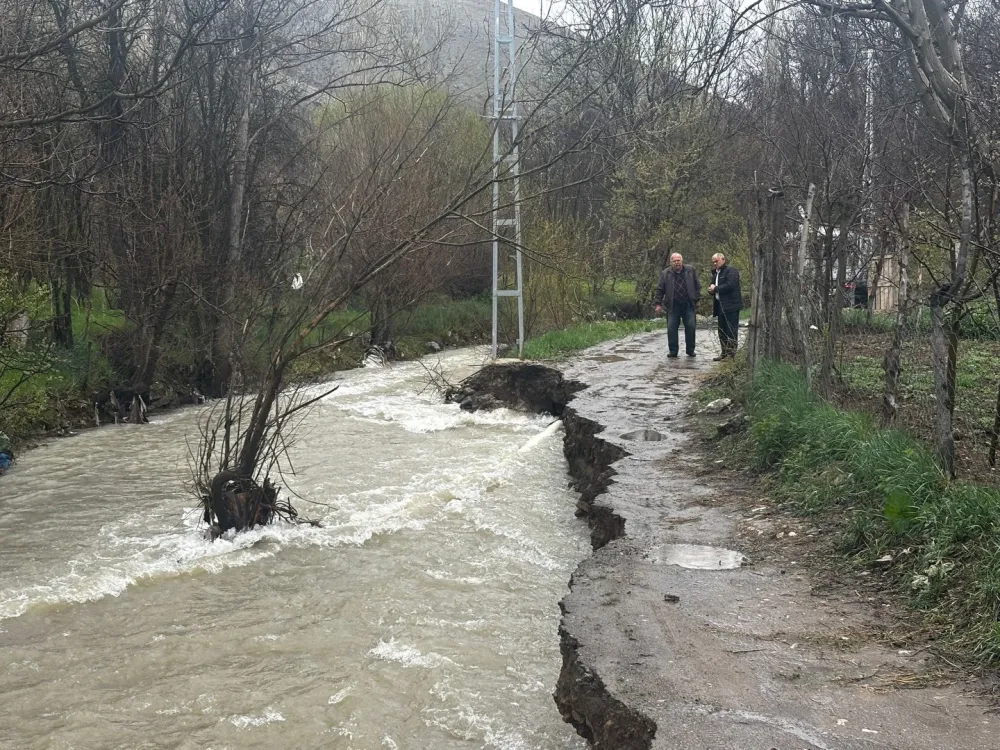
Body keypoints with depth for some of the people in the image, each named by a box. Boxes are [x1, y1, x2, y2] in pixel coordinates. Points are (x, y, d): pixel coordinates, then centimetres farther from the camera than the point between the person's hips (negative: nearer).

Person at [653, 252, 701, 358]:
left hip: (688, 305, 0)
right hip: (673, 306, 0)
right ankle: (673, 350, 7)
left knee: (690, 326, -2)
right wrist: (658, 303, 0)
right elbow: (660, 290, 5)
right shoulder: (665, 273, 2)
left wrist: (696, 298, 5)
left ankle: (690, 350, 10)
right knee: (671, 328, -2)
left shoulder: (690, 271, 5)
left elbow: (697, 286, 12)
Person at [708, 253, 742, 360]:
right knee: (722, 331, 11)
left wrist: (715, 288, -12)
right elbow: (712, 287, 27)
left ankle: (732, 353, -7)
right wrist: (711, 290, 2)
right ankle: (724, 353, 17)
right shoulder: (715, 274, 20)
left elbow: (730, 285, -21)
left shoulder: (731, 271, -7)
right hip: (720, 305, 9)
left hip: (730, 305, -9)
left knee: (731, 331, -8)